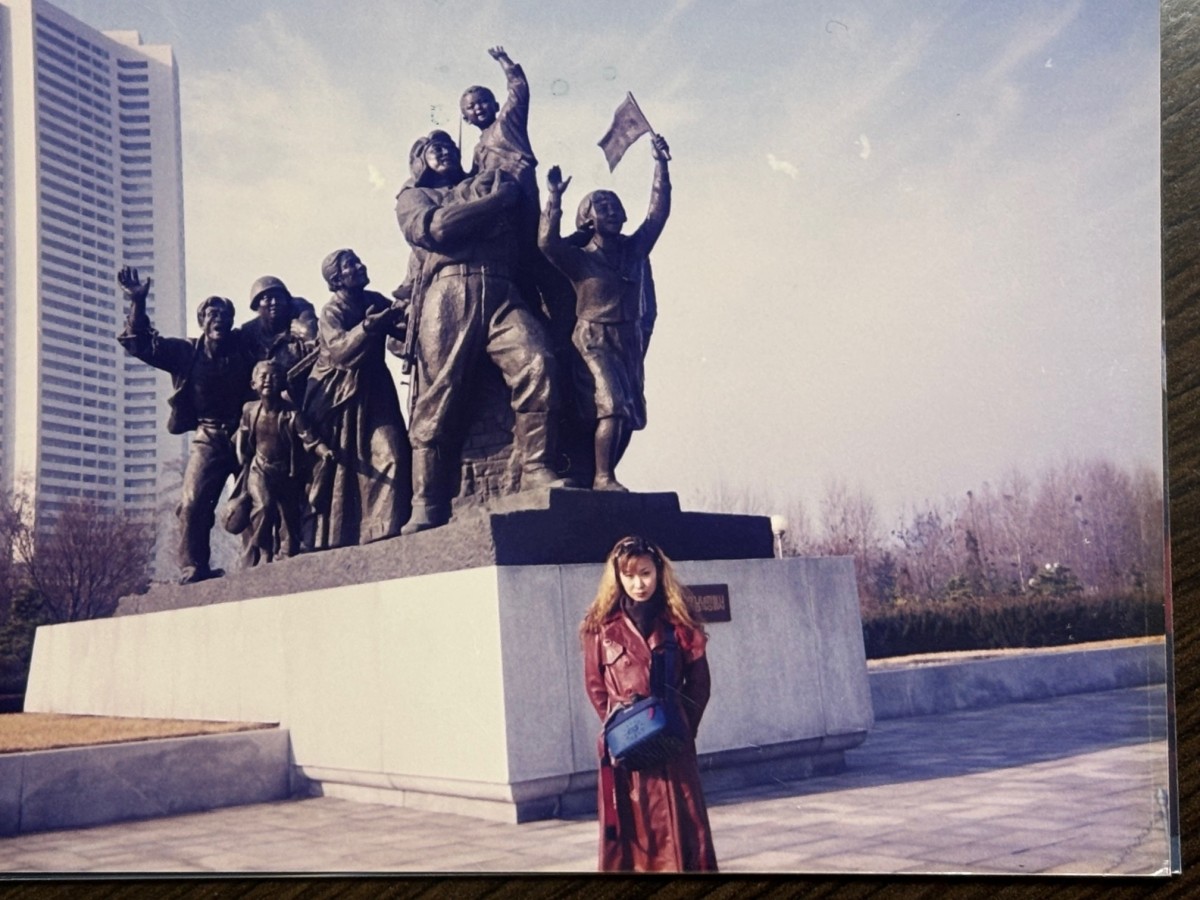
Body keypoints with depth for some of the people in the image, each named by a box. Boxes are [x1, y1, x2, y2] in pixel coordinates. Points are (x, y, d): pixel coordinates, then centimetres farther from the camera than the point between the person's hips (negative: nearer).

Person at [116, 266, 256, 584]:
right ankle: (193, 569, -10)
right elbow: (142, 344, 1)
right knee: (193, 502, -15)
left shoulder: (245, 345, 1)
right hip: (210, 438, 0)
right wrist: (137, 303, -9)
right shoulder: (187, 351, 3)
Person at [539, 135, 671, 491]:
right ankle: (603, 478, -15)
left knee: (630, 414, 3)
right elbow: (547, 243, -20)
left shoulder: (635, 249, 10)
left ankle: (603, 478, 12)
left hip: (631, 341, 6)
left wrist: (660, 164, 2)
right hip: (593, 341, -6)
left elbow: (659, 211, 7)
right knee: (612, 406, -20)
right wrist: (555, 197, -24)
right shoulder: (579, 257, -3)